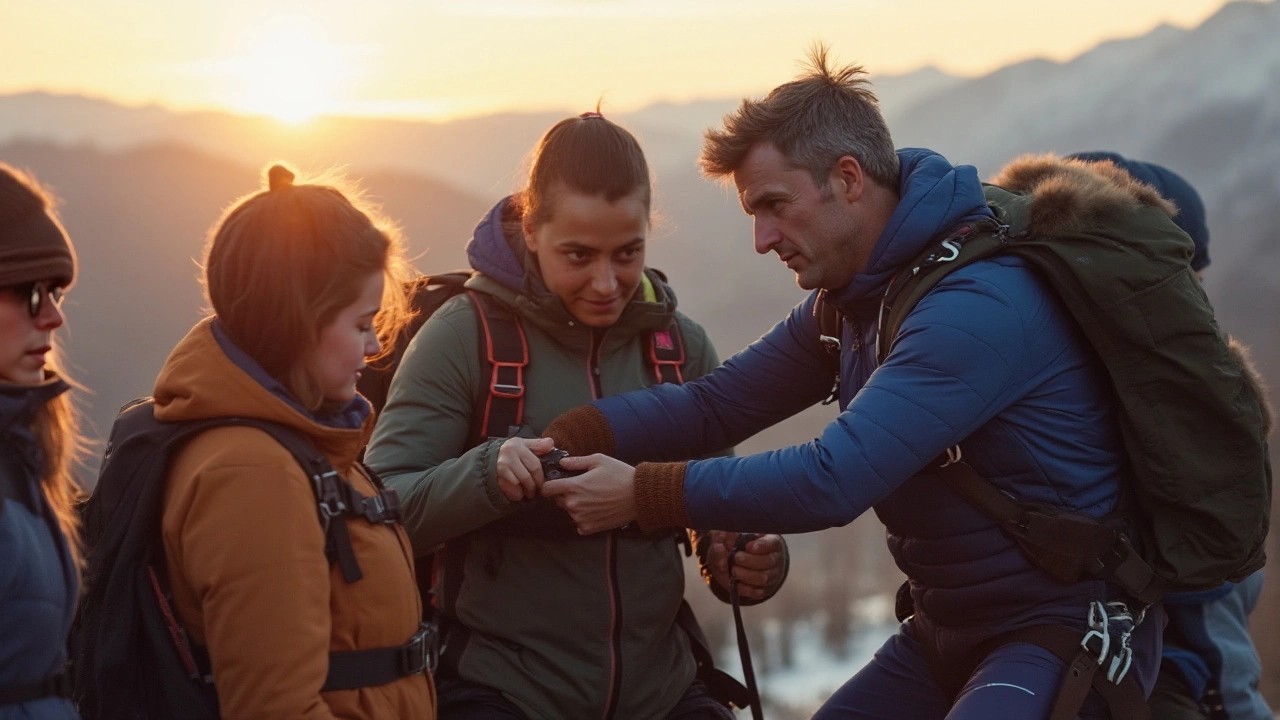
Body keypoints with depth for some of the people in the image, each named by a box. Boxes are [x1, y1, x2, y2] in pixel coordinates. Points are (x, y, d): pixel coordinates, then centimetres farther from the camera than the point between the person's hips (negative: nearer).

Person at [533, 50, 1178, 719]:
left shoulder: (978, 306, -26)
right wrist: (560, 438, -10)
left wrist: (643, 494, -24)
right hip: (946, 632, 9)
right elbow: (715, 402, 4)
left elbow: (833, 480, -30)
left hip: (1071, 631, -9)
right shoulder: (848, 300, 6)